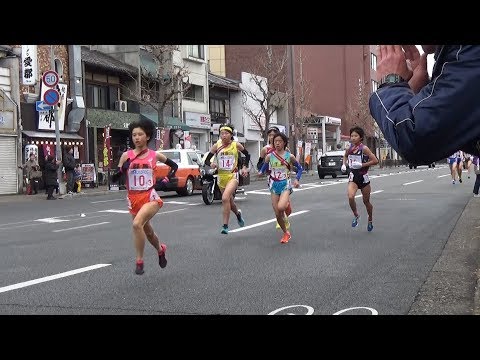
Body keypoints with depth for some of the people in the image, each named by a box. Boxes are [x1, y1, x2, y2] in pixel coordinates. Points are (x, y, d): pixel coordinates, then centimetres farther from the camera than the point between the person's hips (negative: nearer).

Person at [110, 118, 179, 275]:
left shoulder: (155, 155, -1)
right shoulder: (126, 155, -1)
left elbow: (174, 166, 15)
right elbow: (114, 179, -3)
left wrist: (165, 180, 3)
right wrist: (123, 168, -20)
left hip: (150, 198, -3)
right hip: (133, 199, 3)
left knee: (137, 224, -28)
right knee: (147, 231, 19)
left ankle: (139, 261, -14)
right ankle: (161, 249, 51)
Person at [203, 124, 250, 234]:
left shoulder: (236, 145, -4)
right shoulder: (216, 146, -1)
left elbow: (247, 155, 12)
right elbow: (206, 160, 3)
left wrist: (244, 167, 3)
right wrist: (211, 164, -18)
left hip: (233, 176, -4)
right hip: (221, 177, 4)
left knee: (225, 198, -25)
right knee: (229, 201, 17)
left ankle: (225, 226, -17)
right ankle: (238, 214, 51)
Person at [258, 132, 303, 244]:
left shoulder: (289, 156, -3)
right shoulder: (269, 156, 0)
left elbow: (300, 168, 6)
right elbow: (264, 168, 14)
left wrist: (297, 179, -5)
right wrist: (261, 172, -1)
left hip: (285, 185, -2)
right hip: (274, 185, 3)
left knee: (281, 207, -30)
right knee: (277, 214, 4)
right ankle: (286, 234, 24)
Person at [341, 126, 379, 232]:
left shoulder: (364, 148, -13)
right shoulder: (349, 148, 1)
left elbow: (375, 161, -16)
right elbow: (345, 156, 25)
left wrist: (362, 165, -21)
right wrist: (344, 164, 7)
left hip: (363, 177, -3)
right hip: (353, 176, 3)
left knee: (366, 201, 11)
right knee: (350, 197, -22)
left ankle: (370, 220, 36)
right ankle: (356, 216, 2)